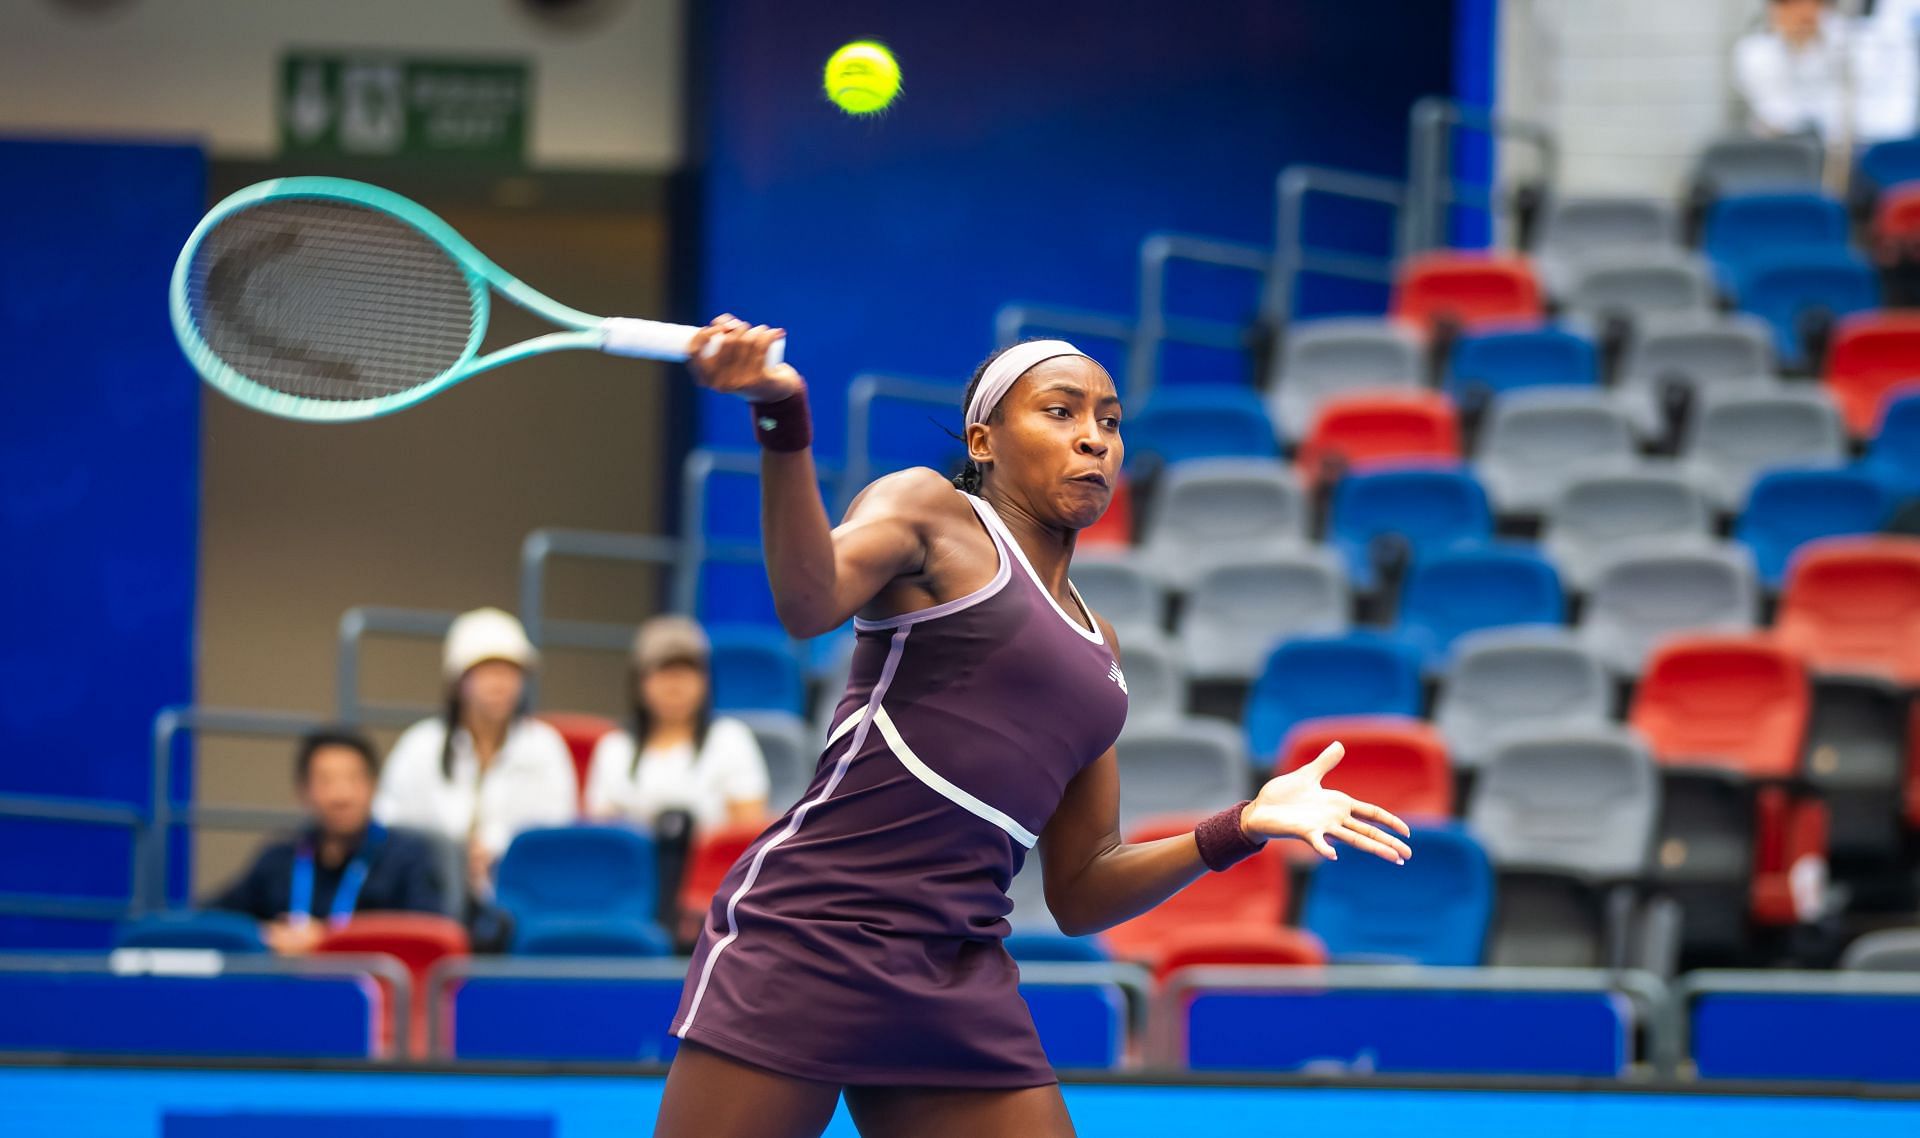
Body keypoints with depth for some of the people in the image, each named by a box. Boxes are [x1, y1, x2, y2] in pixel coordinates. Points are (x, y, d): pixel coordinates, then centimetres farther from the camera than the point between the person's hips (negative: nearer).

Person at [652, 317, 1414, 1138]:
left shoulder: (1098, 649, 22)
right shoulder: (930, 512, 5)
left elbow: (1077, 896, 22)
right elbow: (808, 602, -19)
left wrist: (1239, 829, 10)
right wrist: (783, 422, -34)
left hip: (959, 993, 6)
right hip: (803, 939, -6)